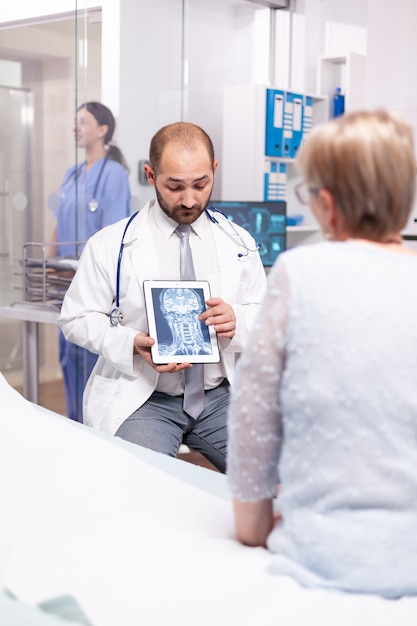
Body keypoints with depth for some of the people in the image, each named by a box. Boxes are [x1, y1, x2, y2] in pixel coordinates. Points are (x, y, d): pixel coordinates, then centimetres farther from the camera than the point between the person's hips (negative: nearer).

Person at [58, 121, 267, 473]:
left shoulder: (238, 243, 7)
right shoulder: (110, 245, -1)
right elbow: (77, 319, 1)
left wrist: (238, 320, -13)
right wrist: (132, 344, -17)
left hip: (221, 395, 3)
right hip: (142, 398, -2)